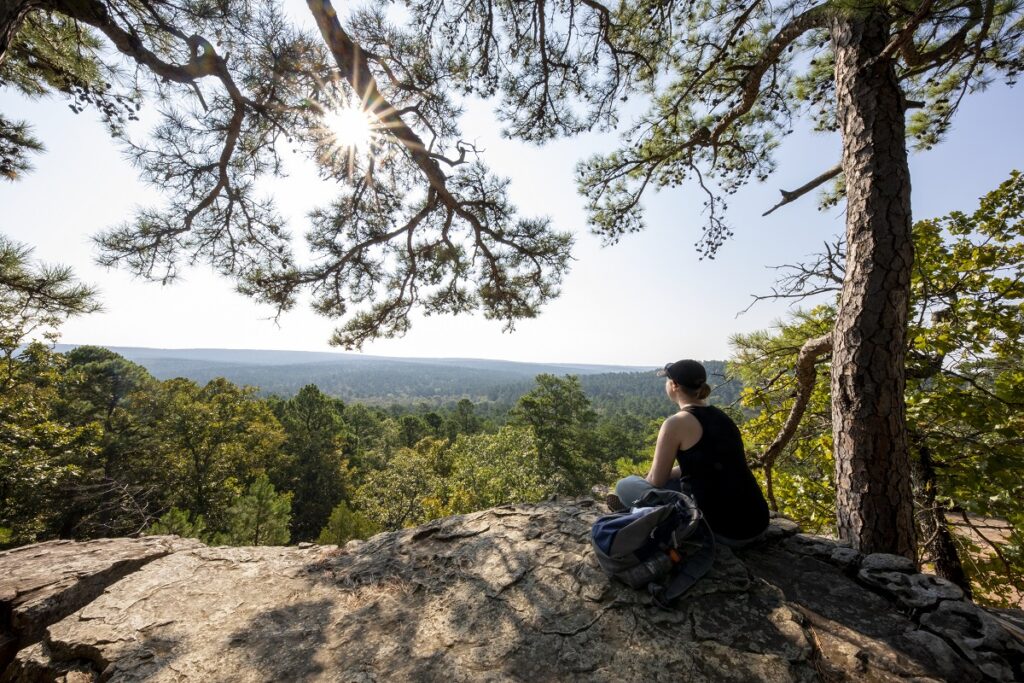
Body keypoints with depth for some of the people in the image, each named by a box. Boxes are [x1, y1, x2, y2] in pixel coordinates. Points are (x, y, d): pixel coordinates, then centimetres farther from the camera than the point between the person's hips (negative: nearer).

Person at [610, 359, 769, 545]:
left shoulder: (676, 423, -15)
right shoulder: (720, 417, 9)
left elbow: (656, 481, -6)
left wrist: (643, 481, 17)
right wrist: (650, 478, 24)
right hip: (756, 522, 9)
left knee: (625, 485, 0)